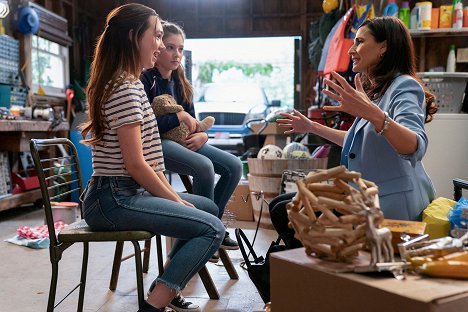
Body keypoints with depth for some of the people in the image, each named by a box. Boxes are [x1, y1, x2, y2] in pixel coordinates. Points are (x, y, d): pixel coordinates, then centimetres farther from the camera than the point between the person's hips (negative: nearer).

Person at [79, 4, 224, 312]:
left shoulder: (130, 83, 17)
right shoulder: (125, 88, -16)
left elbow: (149, 157, 15)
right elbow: (135, 164, -19)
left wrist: (173, 195, 8)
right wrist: (175, 200, -8)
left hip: (127, 192, 11)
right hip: (113, 199, -11)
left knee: (209, 208, 21)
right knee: (213, 229, -20)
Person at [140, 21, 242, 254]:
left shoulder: (179, 82, 16)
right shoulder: (146, 79, -8)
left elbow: (191, 120, 16)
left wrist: (202, 135, -7)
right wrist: (179, 117, -14)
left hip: (182, 141, 8)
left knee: (234, 165, -8)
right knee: (204, 166, -32)